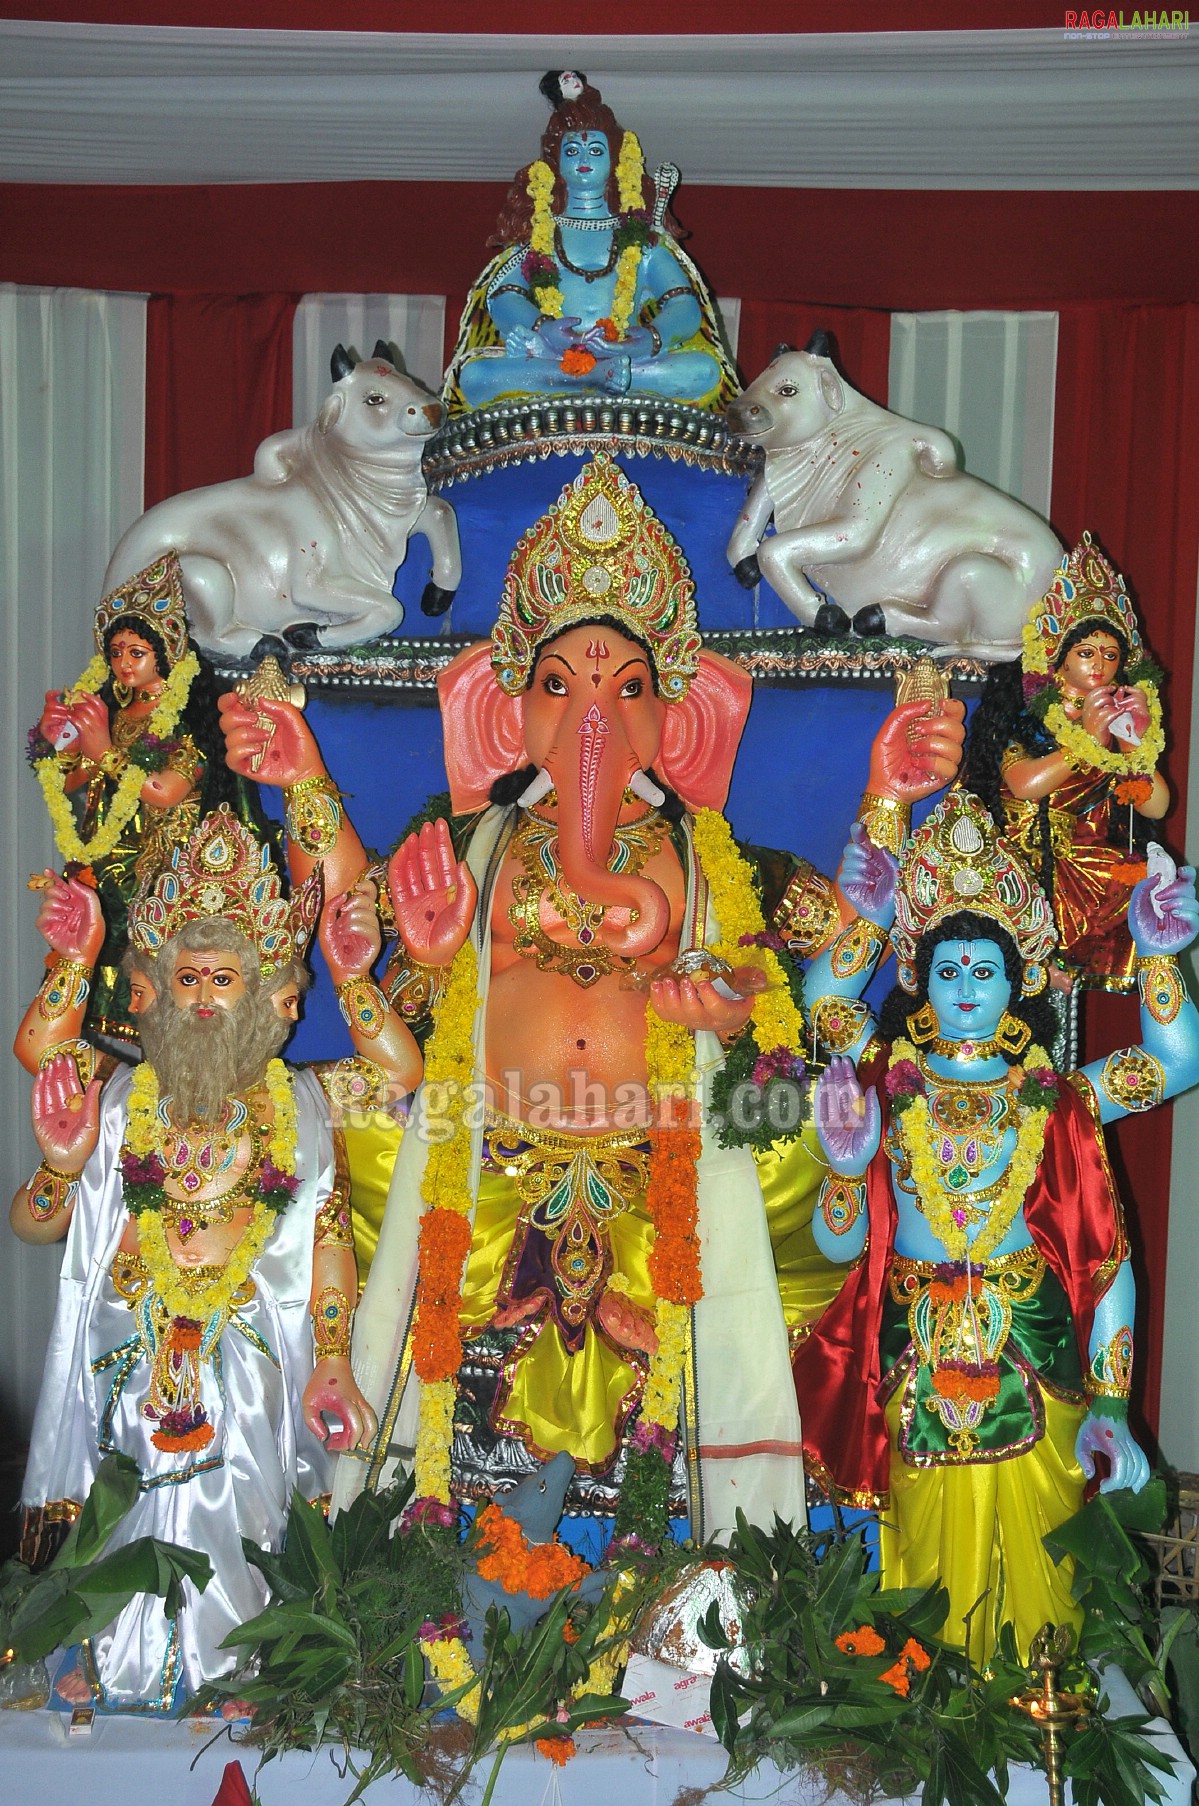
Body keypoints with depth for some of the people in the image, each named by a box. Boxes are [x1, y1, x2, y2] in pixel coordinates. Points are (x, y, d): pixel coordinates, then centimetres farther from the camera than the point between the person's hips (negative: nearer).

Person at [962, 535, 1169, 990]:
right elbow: (1023, 784, -16)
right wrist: (1088, 739, -10)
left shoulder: (1124, 712, 16)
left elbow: (1157, 806, 5)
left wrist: (1135, 743, -6)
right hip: (1029, 863, -4)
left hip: (1098, 865, 4)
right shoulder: (1022, 713, 5)